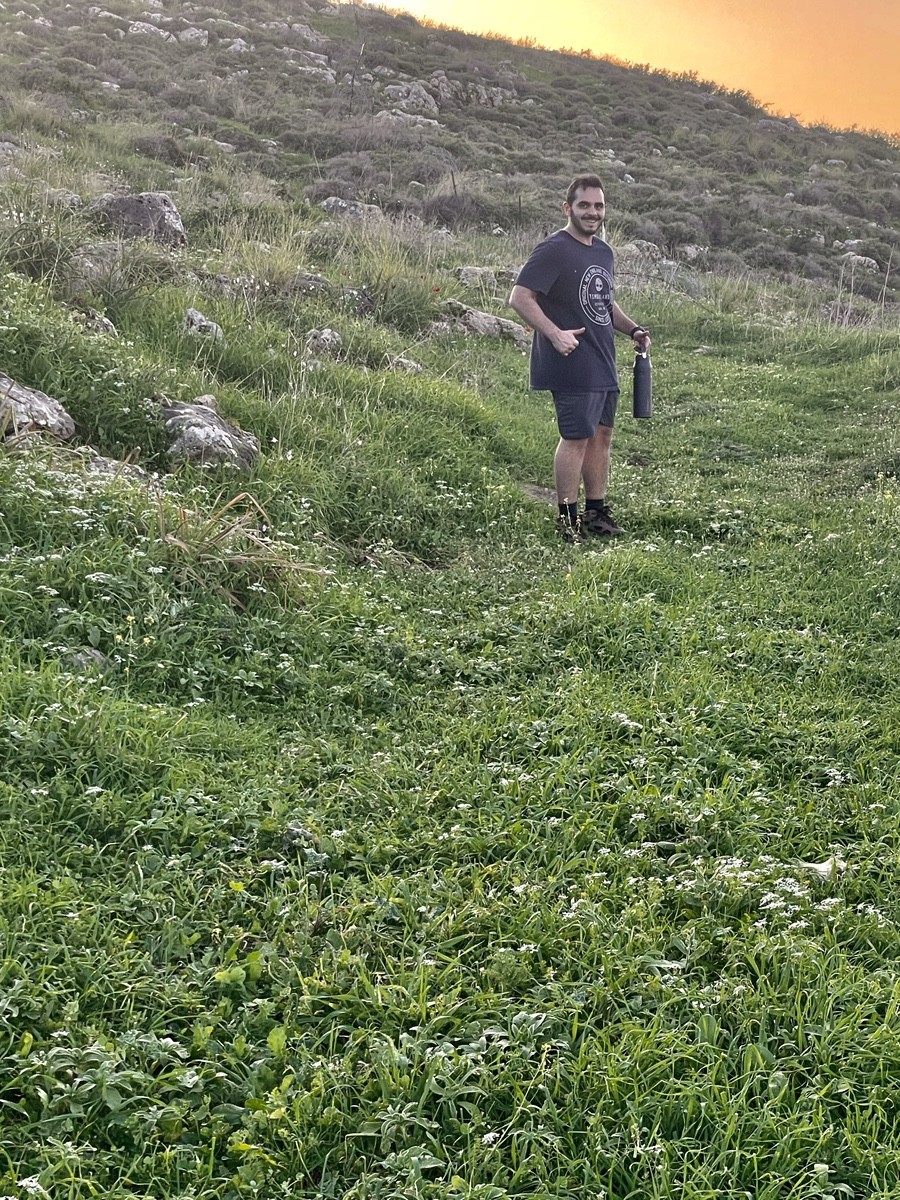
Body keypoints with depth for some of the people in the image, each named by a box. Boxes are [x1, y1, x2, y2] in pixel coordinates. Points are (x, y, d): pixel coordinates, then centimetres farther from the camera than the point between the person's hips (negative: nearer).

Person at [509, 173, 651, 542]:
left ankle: (596, 512, 24)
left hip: (604, 363, 9)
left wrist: (632, 329, 11)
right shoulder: (554, 250, -11)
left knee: (601, 434, 13)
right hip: (573, 365, -9)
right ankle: (567, 517, 5)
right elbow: (520, 297, -17)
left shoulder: (603, 252, 15)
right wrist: (555, 333, -27)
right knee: (576, 438, -6)